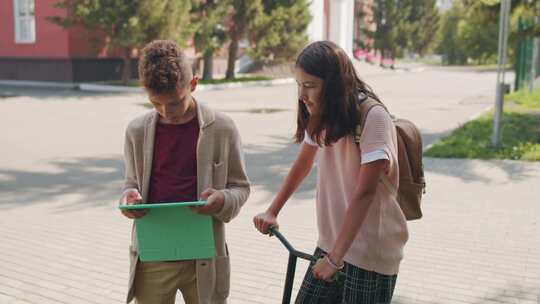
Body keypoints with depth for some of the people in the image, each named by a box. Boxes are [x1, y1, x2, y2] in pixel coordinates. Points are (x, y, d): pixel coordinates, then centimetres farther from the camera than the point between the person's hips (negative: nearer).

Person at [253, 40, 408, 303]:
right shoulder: (321, 116, 5)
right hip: (331, 242, 6)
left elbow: (364, 193, -22)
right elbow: (302, 165, 18)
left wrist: (335, 257, -22)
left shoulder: (372, 117, -18)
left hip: (371, 252, -6)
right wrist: (272, 212, 12)